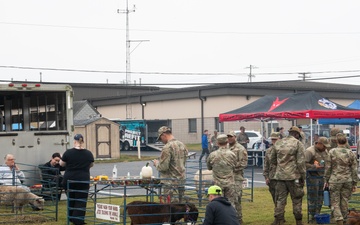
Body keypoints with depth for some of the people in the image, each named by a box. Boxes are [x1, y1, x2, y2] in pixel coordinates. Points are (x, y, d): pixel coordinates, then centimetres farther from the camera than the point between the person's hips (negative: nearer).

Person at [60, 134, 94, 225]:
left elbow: (62, 164, 3)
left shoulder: (68, 152, -9)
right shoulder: (89, 153, -3)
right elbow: (91, 165, 13)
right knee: (80, 201, 3)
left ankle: (71, 217, 26)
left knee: (71, 199, 16)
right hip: (83, 180, 0)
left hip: (69, 179, 1)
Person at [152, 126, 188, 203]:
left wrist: (156, 163, 2)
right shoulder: (182, 145, 9)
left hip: (171, 182, -8)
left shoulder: (167, 147, -17)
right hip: (181, 181, 8)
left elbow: (163, 167, -20)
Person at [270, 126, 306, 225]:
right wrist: (303, 176, -5)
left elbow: (273, 160, 15)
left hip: (280, 175, 4)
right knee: (296, 199, 8)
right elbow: (301, 162, -11)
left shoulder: (278, 143, 8)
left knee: (280, 199, 6)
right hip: (293, 176, -4)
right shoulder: (298, 144, -6)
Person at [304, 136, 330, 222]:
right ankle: (312, 217, 1)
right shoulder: (310, 151, -14)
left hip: (321, 176, 8)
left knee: (320, 197, 10)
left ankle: (317, 215, 19)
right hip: (312, 177, -8)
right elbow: (304, 164, -20)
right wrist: (314, 166, -27)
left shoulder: (324, 151, 11)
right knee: (312, 197, -5)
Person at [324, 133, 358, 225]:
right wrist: (354, 183, 8)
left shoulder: (332, 152, -5)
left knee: (335, 202, 1)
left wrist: (326, 180, 7)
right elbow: (354, 169, 1)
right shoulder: (351, 153, 0)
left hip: (335, 180, -2)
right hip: (348, 180, 2)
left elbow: (328, 168, -2)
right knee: (345, 202, 14)